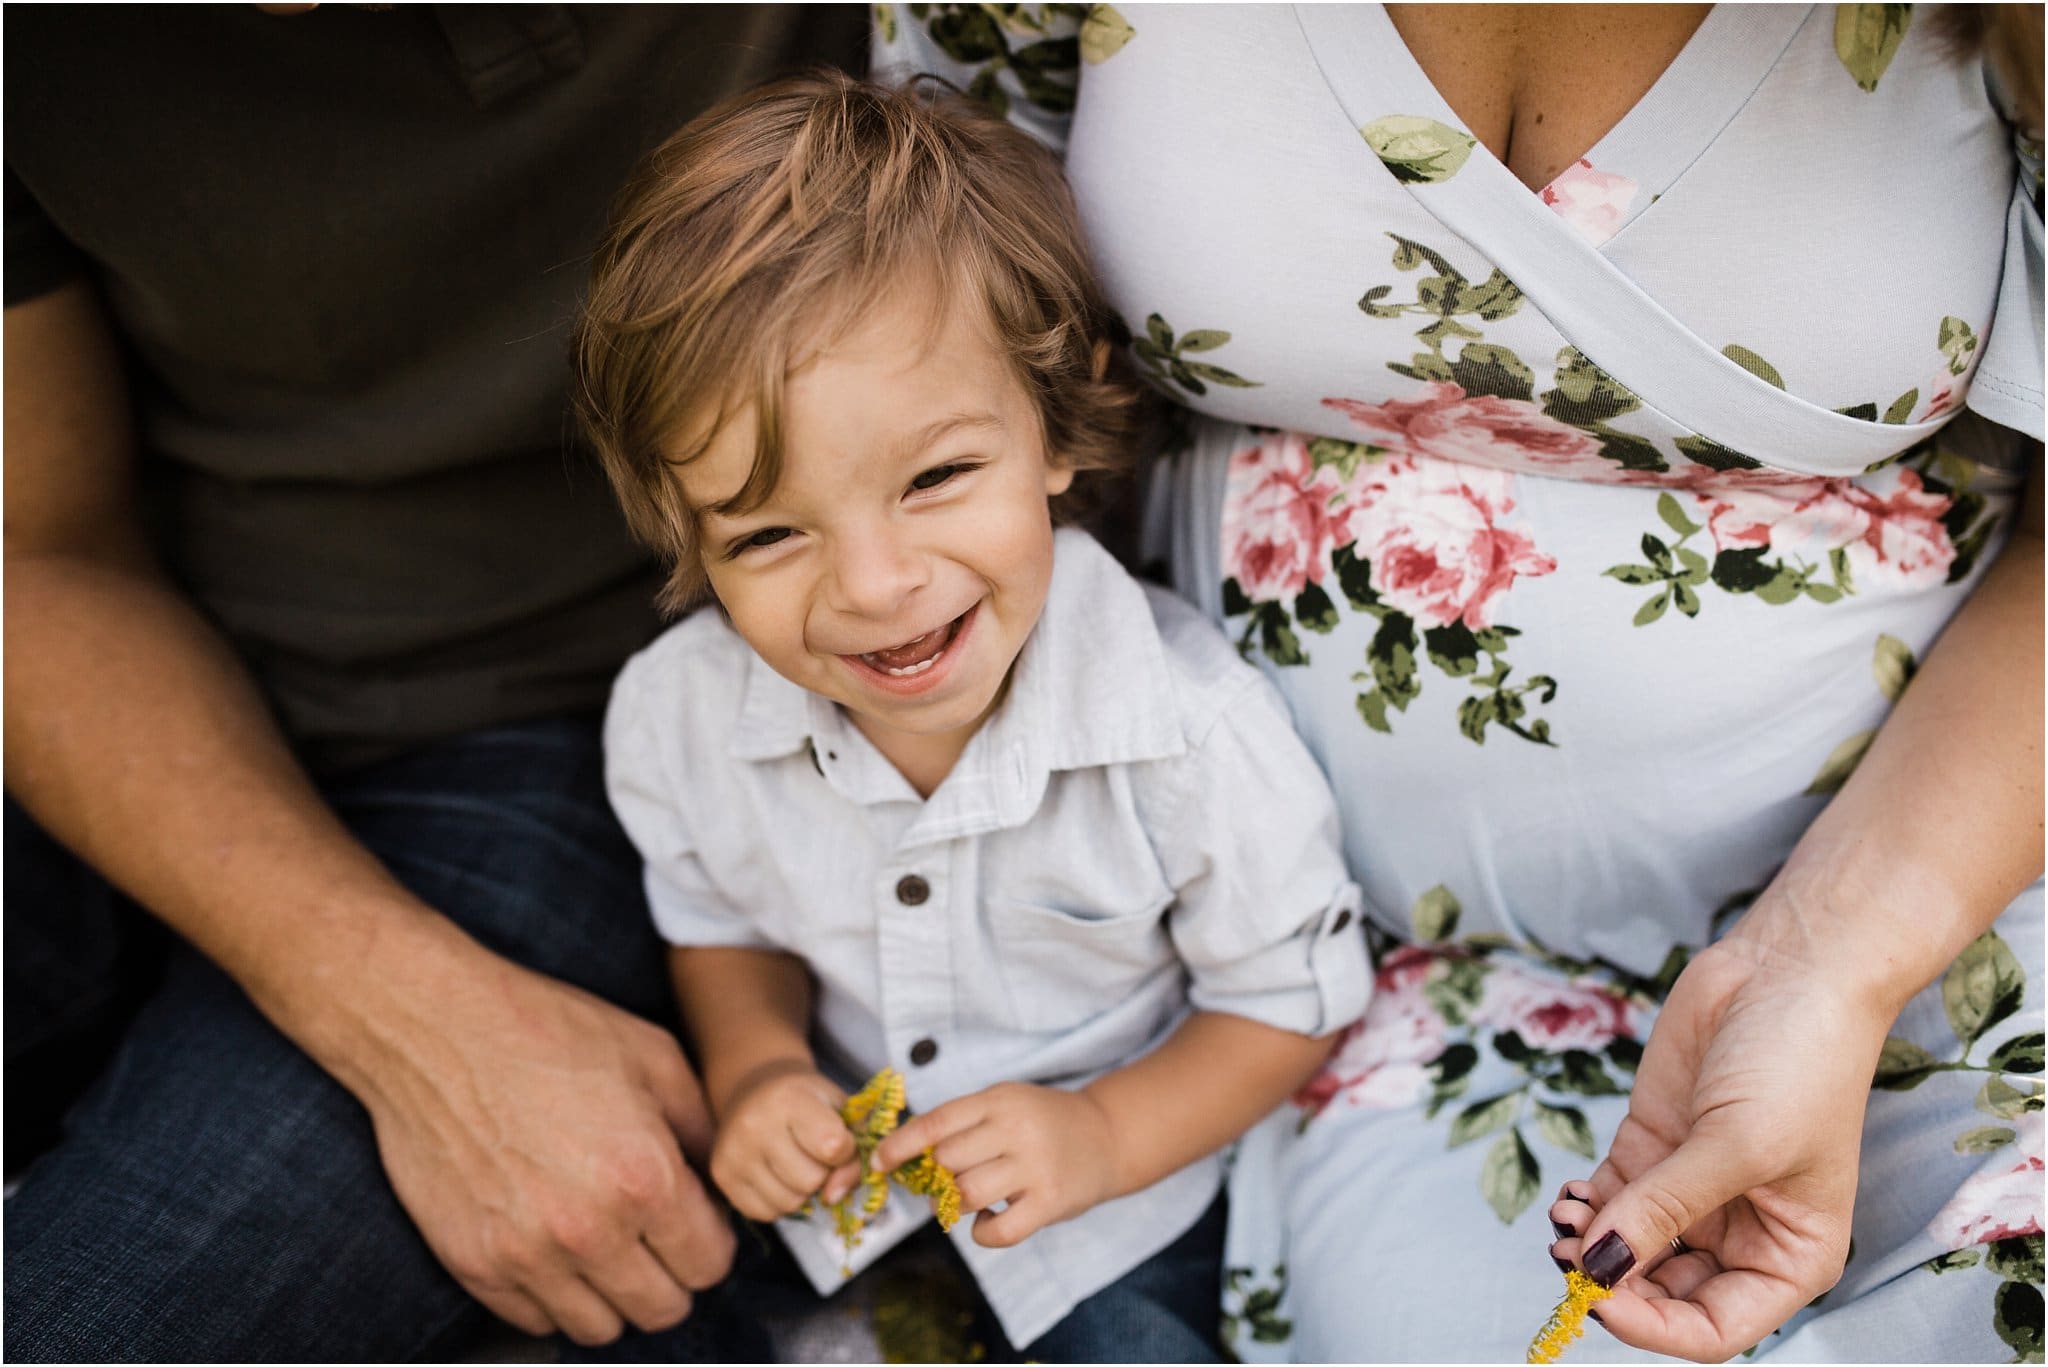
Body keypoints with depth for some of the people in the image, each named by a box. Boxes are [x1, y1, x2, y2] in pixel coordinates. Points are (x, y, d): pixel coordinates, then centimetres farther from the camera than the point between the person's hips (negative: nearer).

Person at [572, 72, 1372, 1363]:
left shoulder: (1193, 732, -28)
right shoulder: (676, 714, -18)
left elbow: (1293, 1000, -12)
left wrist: (1104, 1134, -24)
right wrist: (755, 1064, -16)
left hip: (1113, 1199, -2)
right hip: (828, 1162, 3)